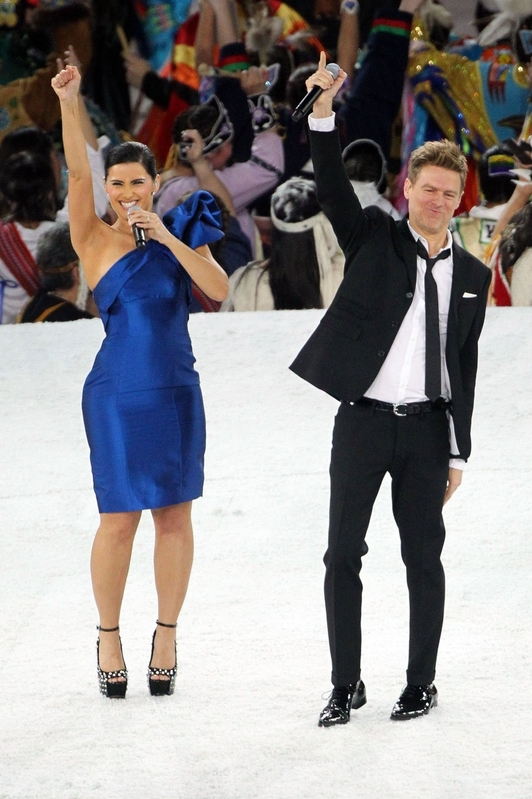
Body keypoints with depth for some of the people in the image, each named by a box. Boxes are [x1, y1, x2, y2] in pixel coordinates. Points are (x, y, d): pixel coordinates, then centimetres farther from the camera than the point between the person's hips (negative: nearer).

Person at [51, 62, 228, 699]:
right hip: (118, 396, -3)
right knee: (119, 519, -2)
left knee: (174, 515, 6)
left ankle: (166, 635, 17)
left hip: (177, 394, 3)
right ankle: (109, 637, 13)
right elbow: (76, 175, -14)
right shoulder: (95, 241, -2)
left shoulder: (179, 233, 6)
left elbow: (218, 289, -8)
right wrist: (69, 105, -26)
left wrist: (169, 239, -15)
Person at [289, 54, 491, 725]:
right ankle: (346, 687, 9)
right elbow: (332, 187, -12)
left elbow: (464, 367, 11)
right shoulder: (374, 239, 4)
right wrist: (324, 113, -28)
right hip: (363, 419, -2)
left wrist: (457, 452, 8)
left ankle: (421, 684, 15)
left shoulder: (471, 276, 10)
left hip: (426, 425, 2)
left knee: (424, 558, 4)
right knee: (342, 554, 0)